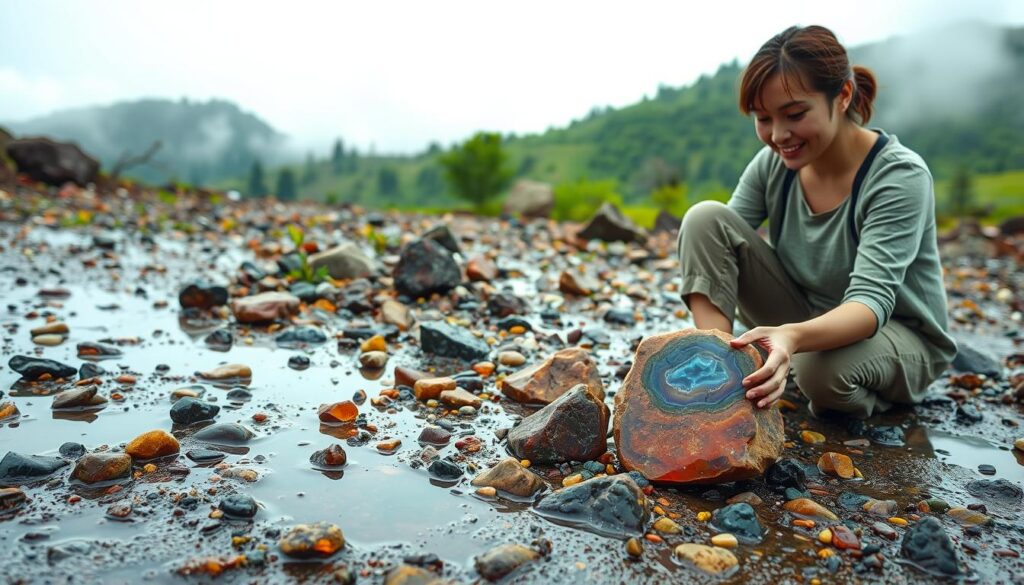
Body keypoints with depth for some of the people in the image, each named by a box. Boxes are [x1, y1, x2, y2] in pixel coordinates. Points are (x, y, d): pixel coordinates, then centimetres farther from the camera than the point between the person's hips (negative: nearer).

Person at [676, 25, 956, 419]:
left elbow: (871, 300, -32)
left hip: (901, 338, -3)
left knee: (823, 366, -41)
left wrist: (792, 336, -55)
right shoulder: (773, 163, -10)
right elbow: (715, 244, -17)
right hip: (805, 323, 4)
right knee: (706, 217, -17)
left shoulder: (900, 176, -23)